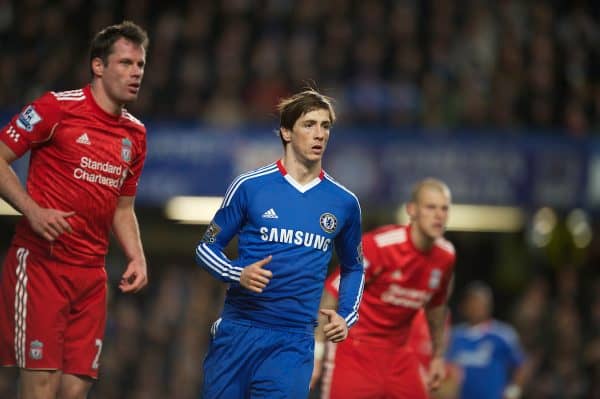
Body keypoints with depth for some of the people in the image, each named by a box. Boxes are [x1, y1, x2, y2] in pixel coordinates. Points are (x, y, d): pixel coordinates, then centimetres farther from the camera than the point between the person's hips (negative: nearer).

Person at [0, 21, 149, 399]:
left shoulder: (135, 134, 15)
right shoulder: (58, 107, -4)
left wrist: (136, 257, 7)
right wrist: (32, 209, -17)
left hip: (91, 275, 6)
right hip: (40, 263, -6)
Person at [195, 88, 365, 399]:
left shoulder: (344, 204, 8)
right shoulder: (249, 186, 0)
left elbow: (353, 268, 24)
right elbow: (206, 248, 7)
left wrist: (346, 316, 8)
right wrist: (238, 275, -13)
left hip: (294, 342, 1)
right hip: (238, 332, -1)